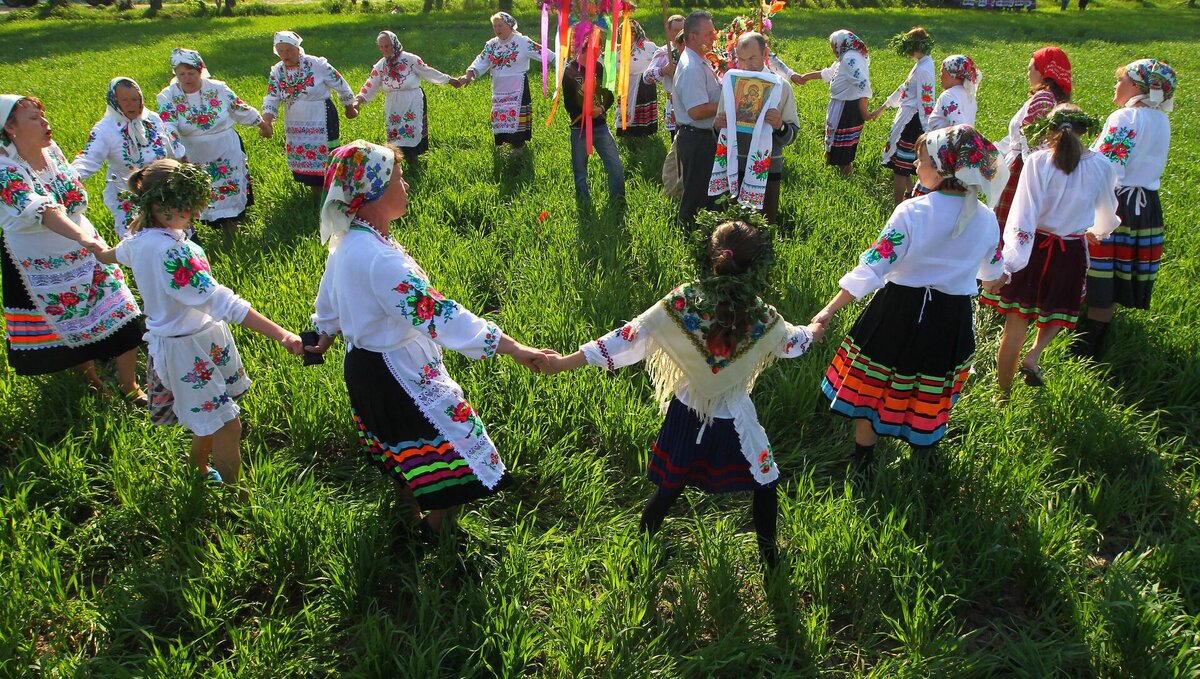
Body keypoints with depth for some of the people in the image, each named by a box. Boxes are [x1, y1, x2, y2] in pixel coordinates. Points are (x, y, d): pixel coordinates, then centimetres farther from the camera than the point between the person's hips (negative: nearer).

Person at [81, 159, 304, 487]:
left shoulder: (139, 236, 0)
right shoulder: (171, 251, -31)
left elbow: (113, 254, 26)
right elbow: (222, 302, -37)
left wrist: (101, 250, 52)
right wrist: (281, 335, -40)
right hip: (188, 347, -10)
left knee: (211, 418, 25)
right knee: (228, 426, -1)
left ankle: (200, 471, 46)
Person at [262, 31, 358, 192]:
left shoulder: (317, 64, -14)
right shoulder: (277, 71, -1)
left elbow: (340, 85, -4)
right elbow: (271, 100, -4)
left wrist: (349, 107, 5)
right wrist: (266, 123, -20)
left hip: (321, 122, -5)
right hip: (295, 126, 5)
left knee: (323, 157, -2)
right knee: (302, 159, 14)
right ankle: (316, 193, 31)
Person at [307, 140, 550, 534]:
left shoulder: (345, 242, -1)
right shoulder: (379, 258, -33)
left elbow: (328, 301, 16)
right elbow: (436, 313, -37)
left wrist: (324, 340, 37)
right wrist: (512, 348, -38)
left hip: (362, 364, 10)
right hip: (397, 373, -10)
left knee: (402, 455, 30)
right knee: (449, 457, 3)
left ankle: (408, 513, 52)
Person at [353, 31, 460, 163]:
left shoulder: (410, 59, -9)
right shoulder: (380, 66, 1)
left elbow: (428, 72, 1)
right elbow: (370, 86, -2)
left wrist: (449, 80, 6)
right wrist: (359, 99, -18)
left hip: (413, 105, -3)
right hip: (393, 107, 4)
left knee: (412, 134, -5)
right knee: (395, 137, 5)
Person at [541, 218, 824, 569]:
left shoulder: (680, 304, -24)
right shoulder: (763, 318, -21)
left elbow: (628, 339, -21)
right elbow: (792, 342, 2)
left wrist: (563, 363, -15)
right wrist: (813, 330, 27)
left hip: (686, 416, 1)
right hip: (734, 422, -1)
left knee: (668, 490, 20)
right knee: (765, 486, 24)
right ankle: (769, 557, 41)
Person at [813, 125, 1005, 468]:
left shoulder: (911, 212, -22)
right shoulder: (987, 219, -6)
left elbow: (874, 266, -24)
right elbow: (992, 269, 12)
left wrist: (830, 309, -22)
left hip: (901, 311, -4)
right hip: (953, 319, 4)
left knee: (871, 387, 16)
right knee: (932, 394, 24)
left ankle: (862, 461, 31)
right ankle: (921, 453, 44)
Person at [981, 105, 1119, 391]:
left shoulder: (1038, 161, -13)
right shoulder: (1102, 167, -4)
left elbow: (1022, 216, -21)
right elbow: (1108, 214, 15)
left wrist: (1008, 264, -23)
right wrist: (1097, 231, 38)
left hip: (1032, 248, -1)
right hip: (1071, 253, 2)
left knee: (1016, 324, 9)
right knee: (1058, 313, 26)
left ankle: (1003, 392, 15)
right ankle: (1034, 355, -1)